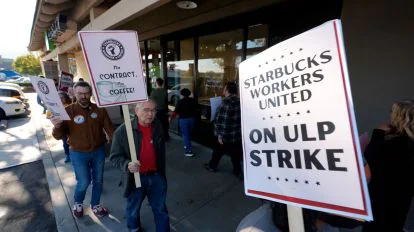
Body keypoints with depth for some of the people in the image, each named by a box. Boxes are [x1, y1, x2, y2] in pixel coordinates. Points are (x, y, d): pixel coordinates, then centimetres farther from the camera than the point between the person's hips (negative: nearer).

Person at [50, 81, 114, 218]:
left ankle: (95, 205, 39)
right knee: (84, 182, 8)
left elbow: (109, 129, -4)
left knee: (98, 180, 16)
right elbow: (59, 136, -8)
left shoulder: (99, 110, -6)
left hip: (99, 151, 2)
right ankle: (77, 203, 41)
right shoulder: (68, 111, -10)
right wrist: (57, 126, -30)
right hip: (78, 153, -2)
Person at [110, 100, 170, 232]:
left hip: (156, 176, 2)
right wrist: (127, 165, -31)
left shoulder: (158, 127, -6)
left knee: (160, 209, 19)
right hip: (135, 178, -1)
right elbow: (115, 157, -11)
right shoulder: (122, 131, -18)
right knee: (133, 210, 25)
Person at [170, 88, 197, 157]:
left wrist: (171, 118, 0)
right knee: (189, 133, 22)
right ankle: (187, 145, 38)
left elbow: (176, 112, -13)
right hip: (192, 119, 5)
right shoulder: (193, 101, -2)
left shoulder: (180, 102, -14)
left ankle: (188, 151, 0)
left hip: (183, 119, -5)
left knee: (185, 135, 2)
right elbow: (196, 110, 6)